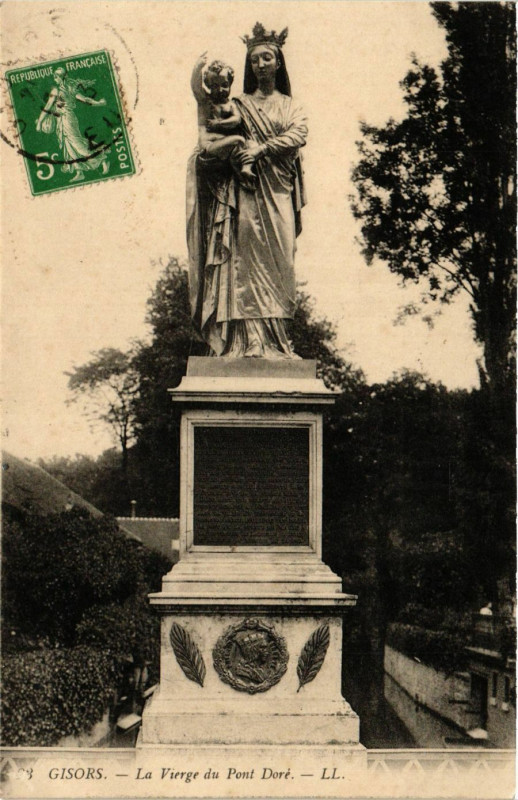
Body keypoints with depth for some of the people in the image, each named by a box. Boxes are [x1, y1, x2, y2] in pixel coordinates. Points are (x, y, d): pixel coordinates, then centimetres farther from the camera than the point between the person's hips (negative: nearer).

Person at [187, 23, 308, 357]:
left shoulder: (290, 105, 17)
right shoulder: (240, 104, 13)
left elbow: (299, 134, -3)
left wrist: (263, 147, -15)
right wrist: (207, 154, -17)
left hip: (279, 192, 2)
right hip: (246, 188, -2)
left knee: (277, 260, -5)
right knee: (247, 258, -12)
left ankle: (275, 340, -5)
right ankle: (251, 340, -17)